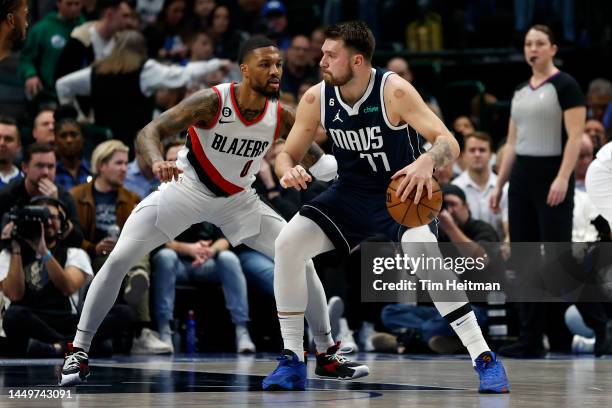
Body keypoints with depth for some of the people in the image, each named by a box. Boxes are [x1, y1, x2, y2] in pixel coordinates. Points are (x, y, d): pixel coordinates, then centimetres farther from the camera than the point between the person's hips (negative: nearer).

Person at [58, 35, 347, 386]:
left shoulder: (282, 117, -15)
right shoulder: (212, 102, -27)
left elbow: (315, 157, 1)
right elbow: (149, 132, -32)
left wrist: (330, 167, -24)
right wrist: (158, 161, -55)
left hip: (238, 199, 3)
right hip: (186, 188, -3)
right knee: (119, 259, -15)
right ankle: (80, 350, -3)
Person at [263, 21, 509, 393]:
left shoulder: (394, 91, -22)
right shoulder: (317, 98, -9)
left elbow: (450, 143, -27)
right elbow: (288, 154, 1)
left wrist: (427, 161, -51)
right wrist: (288, 170, -25)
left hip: (402, 192, -5)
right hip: (351, 193, 5)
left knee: (424, 253, -34)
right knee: (288, 243, -14)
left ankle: (485, 358, -26)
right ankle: (293, 360, -2)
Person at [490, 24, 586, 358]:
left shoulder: (565, 86, -6)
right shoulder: (520, 91, 15)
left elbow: (575, 136, -13)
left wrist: (562, 178, -23)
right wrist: (499, 185, 13)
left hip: (552, 176, -7)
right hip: (521, 177, 7)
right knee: (524, 261, 5)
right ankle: (531, 340, 9)